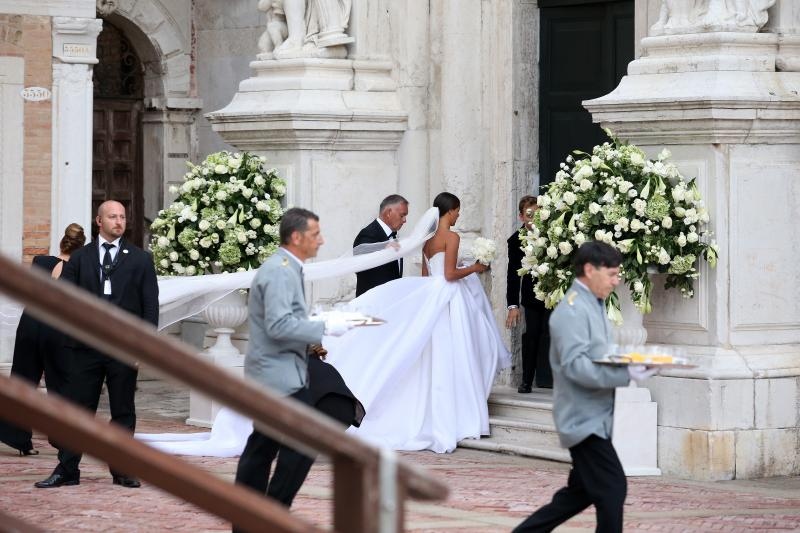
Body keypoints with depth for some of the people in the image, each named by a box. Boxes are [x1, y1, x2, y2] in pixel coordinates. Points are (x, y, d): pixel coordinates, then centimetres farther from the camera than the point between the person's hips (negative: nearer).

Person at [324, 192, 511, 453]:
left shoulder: (428, 238, 11)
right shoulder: (451, 236, -12)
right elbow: (450, 274, -17)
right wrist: (474, 269, -3)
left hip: (429, 298, 8)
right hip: (448, 300, -8)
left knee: (434, 361, 11)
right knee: (449, 362, -3)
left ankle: (428, 420, 11)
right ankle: (448, 422, -2)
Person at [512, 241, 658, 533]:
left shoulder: (594, 306, 15)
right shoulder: (571, 311, -17)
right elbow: (575, 366, -25)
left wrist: (631, 363, 4)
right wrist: (625, 375, -31)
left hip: (595, 417, 10)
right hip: (584, 418, -10)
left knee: (582, 492, 15)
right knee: (612, 490, -10)